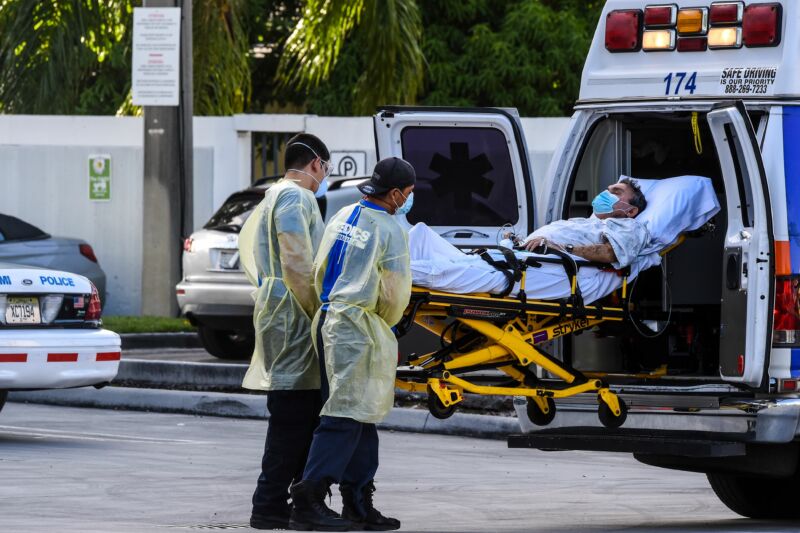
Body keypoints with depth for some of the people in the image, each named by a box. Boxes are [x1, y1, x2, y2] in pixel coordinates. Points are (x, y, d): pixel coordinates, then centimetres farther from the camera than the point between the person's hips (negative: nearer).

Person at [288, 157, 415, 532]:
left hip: (329, 321, 8)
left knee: (363, 416, 13)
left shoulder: (343, 217, 12)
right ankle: (308, 502, -14)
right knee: (345, 416, -8)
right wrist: (384, 324, 11)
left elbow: (319, 271, 18)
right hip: (359, 328, -8)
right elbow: (396, 294, -7)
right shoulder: (391, 232, -10)